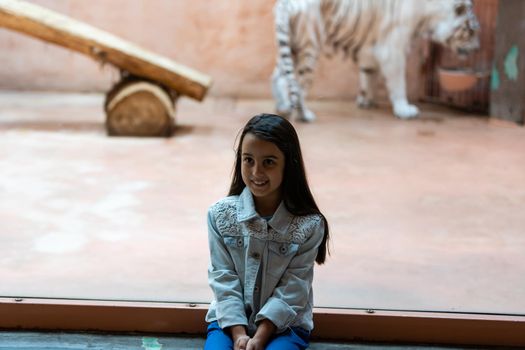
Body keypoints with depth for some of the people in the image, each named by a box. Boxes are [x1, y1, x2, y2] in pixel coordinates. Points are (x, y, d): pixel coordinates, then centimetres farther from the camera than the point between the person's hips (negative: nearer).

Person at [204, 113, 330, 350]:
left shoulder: (309, 225, -11)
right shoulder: (220, 215, -6)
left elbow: (292, 290, -12)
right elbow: (224, 280, -7)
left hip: (285, 324, -1)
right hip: (231, 319, 2)